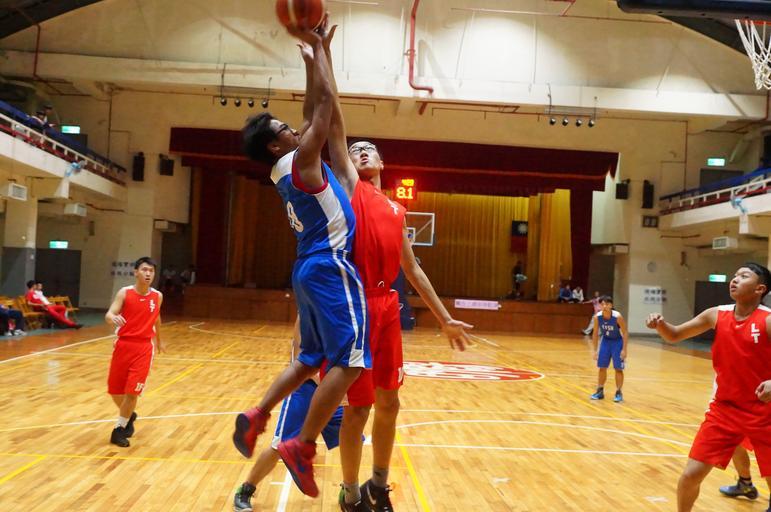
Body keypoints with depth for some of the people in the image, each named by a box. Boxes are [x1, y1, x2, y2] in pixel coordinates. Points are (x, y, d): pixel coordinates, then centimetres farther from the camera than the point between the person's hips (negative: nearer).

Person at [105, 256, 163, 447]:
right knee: (115, 390, 9)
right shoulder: (124, 293, -6)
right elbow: (109, 314, -17)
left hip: (144, 347, 0)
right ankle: (128, 416, 39)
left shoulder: (157, 296, 1)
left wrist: (159, 341, 31)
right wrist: (113, 318, -41)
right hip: (123, 345, 0)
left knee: (132, 391, -9)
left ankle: (119, 430, 8)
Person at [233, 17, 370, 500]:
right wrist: (317, 46, 2)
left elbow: (315, 107, 20)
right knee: (350, 361, -8)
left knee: (312, 359, 17)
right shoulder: (300, 159, -9)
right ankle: (303, 446, -7)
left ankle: (257, 416, 14)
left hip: (312, 268, 10)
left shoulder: (289, 166, 14)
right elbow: (324, 100, -8)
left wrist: (316, 49, 19)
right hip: (330, 267, -10)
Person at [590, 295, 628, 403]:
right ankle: (600, 391, 17)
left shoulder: (617, 317, -26)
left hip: (617, 342, -4)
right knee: (602, 367, 6)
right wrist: (595, 350, -2)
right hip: (605, 341, 4)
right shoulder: (597, 317, -15)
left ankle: (619, 393, 8)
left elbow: (625, 333, -17)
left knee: (618, 369, -4)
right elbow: (595, 334, -3)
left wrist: (624, 349, -19)